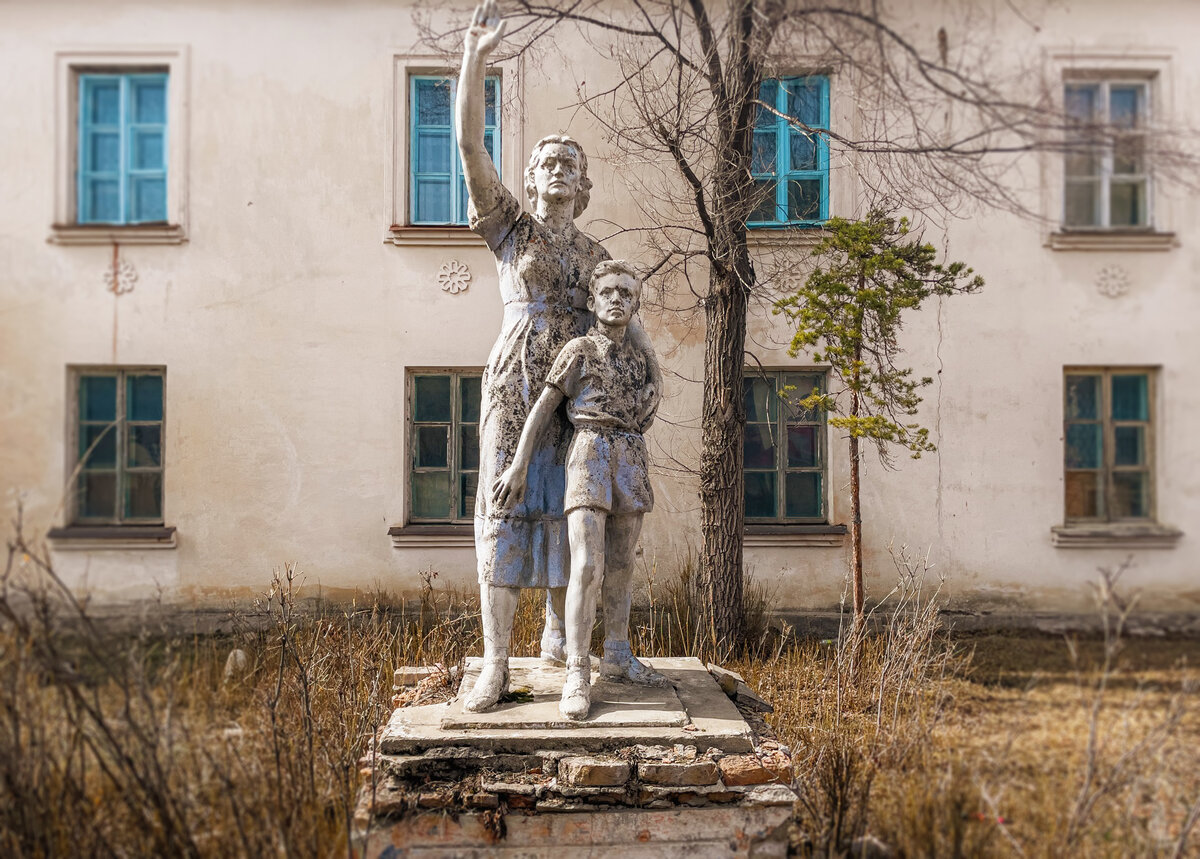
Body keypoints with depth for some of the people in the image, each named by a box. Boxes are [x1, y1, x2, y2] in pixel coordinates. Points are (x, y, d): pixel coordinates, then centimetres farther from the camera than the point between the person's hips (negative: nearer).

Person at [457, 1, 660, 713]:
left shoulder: (595, 255, 19)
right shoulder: (511, 227, 8)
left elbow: (628, 318, 10)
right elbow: (470, 145, -4)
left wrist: (654, 368, -9)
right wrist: (475, 58, -12)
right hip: (516, 387, -3)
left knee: (565, 516, 7)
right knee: (505, 515, -6)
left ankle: (558, 637, 24)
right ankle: (496, 665, -3)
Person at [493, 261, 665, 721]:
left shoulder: (639, 358, 16)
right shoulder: (578, 350, 2)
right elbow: (543, 408, -2)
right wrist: (519, 467, -7)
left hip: (632, 459, 5)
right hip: (590, 453, -5)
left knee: (621, 566, 11)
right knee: (587, 568, -14)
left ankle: (617, 655, 23)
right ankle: (577, 675, -12)